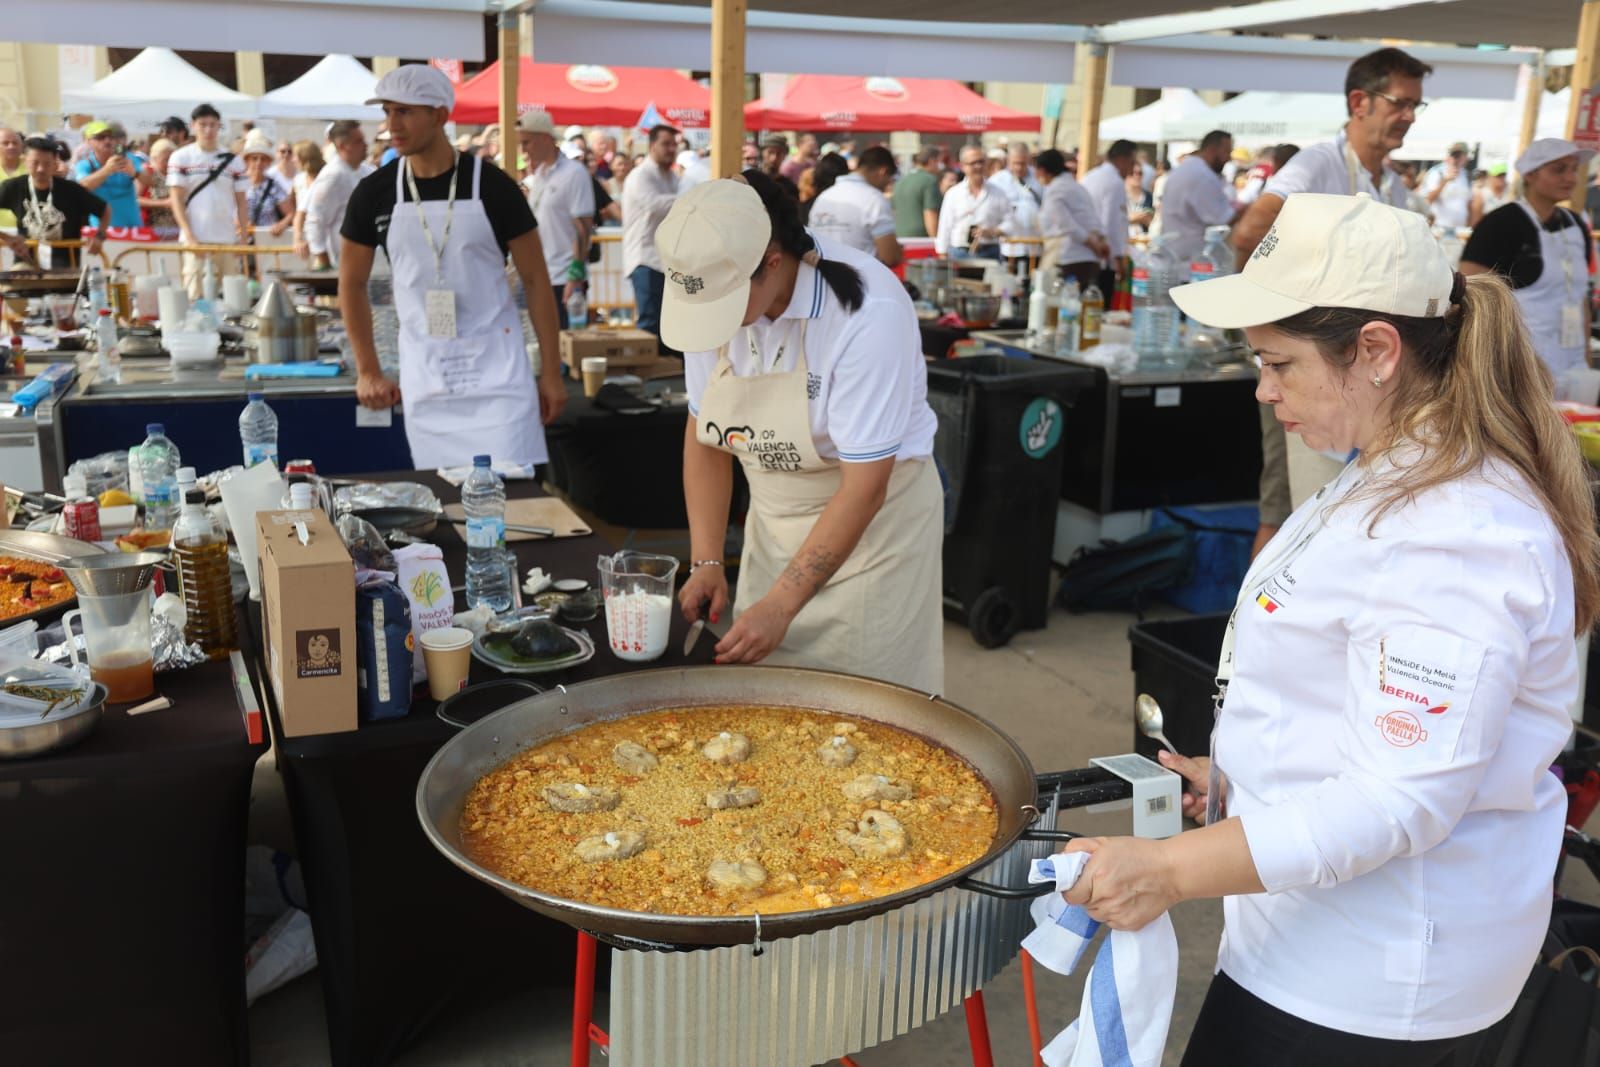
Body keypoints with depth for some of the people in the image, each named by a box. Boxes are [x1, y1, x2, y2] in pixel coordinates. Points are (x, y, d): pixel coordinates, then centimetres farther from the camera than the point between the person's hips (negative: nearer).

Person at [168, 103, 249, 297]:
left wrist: (244, 236, 3)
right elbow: (177, 200, 0)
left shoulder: (233, 161, 10)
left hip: (228, 239, 2)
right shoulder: (180, 158, 4)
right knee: (196, 295, -4)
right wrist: (189, 235, -10)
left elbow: (240, 201, 12)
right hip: (196, 239, -2)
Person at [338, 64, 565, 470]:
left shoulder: (492, 185, -5)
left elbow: (535, 279, 0)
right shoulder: (374, 192, 2)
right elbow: (352, 284, 12)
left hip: (496, 368, -2)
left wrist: (551, 372, -3)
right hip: (423, 372, 3)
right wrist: (368, 371, 7)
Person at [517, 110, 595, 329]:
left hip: (565, 279, -7)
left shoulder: (574, 173, -9)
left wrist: (576, 275, -18)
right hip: (540, 277, 7)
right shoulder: (538, 175, 13)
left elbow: (583, 228, -14)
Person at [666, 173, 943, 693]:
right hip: (773, 523, 5)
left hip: (874, 524, -5)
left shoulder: (869, 313, -27)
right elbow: (704, 435, 1)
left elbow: (865, 486, -24)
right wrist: (706, 562, -6)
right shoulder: (715, 294, -9)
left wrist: (781, 605, -24)